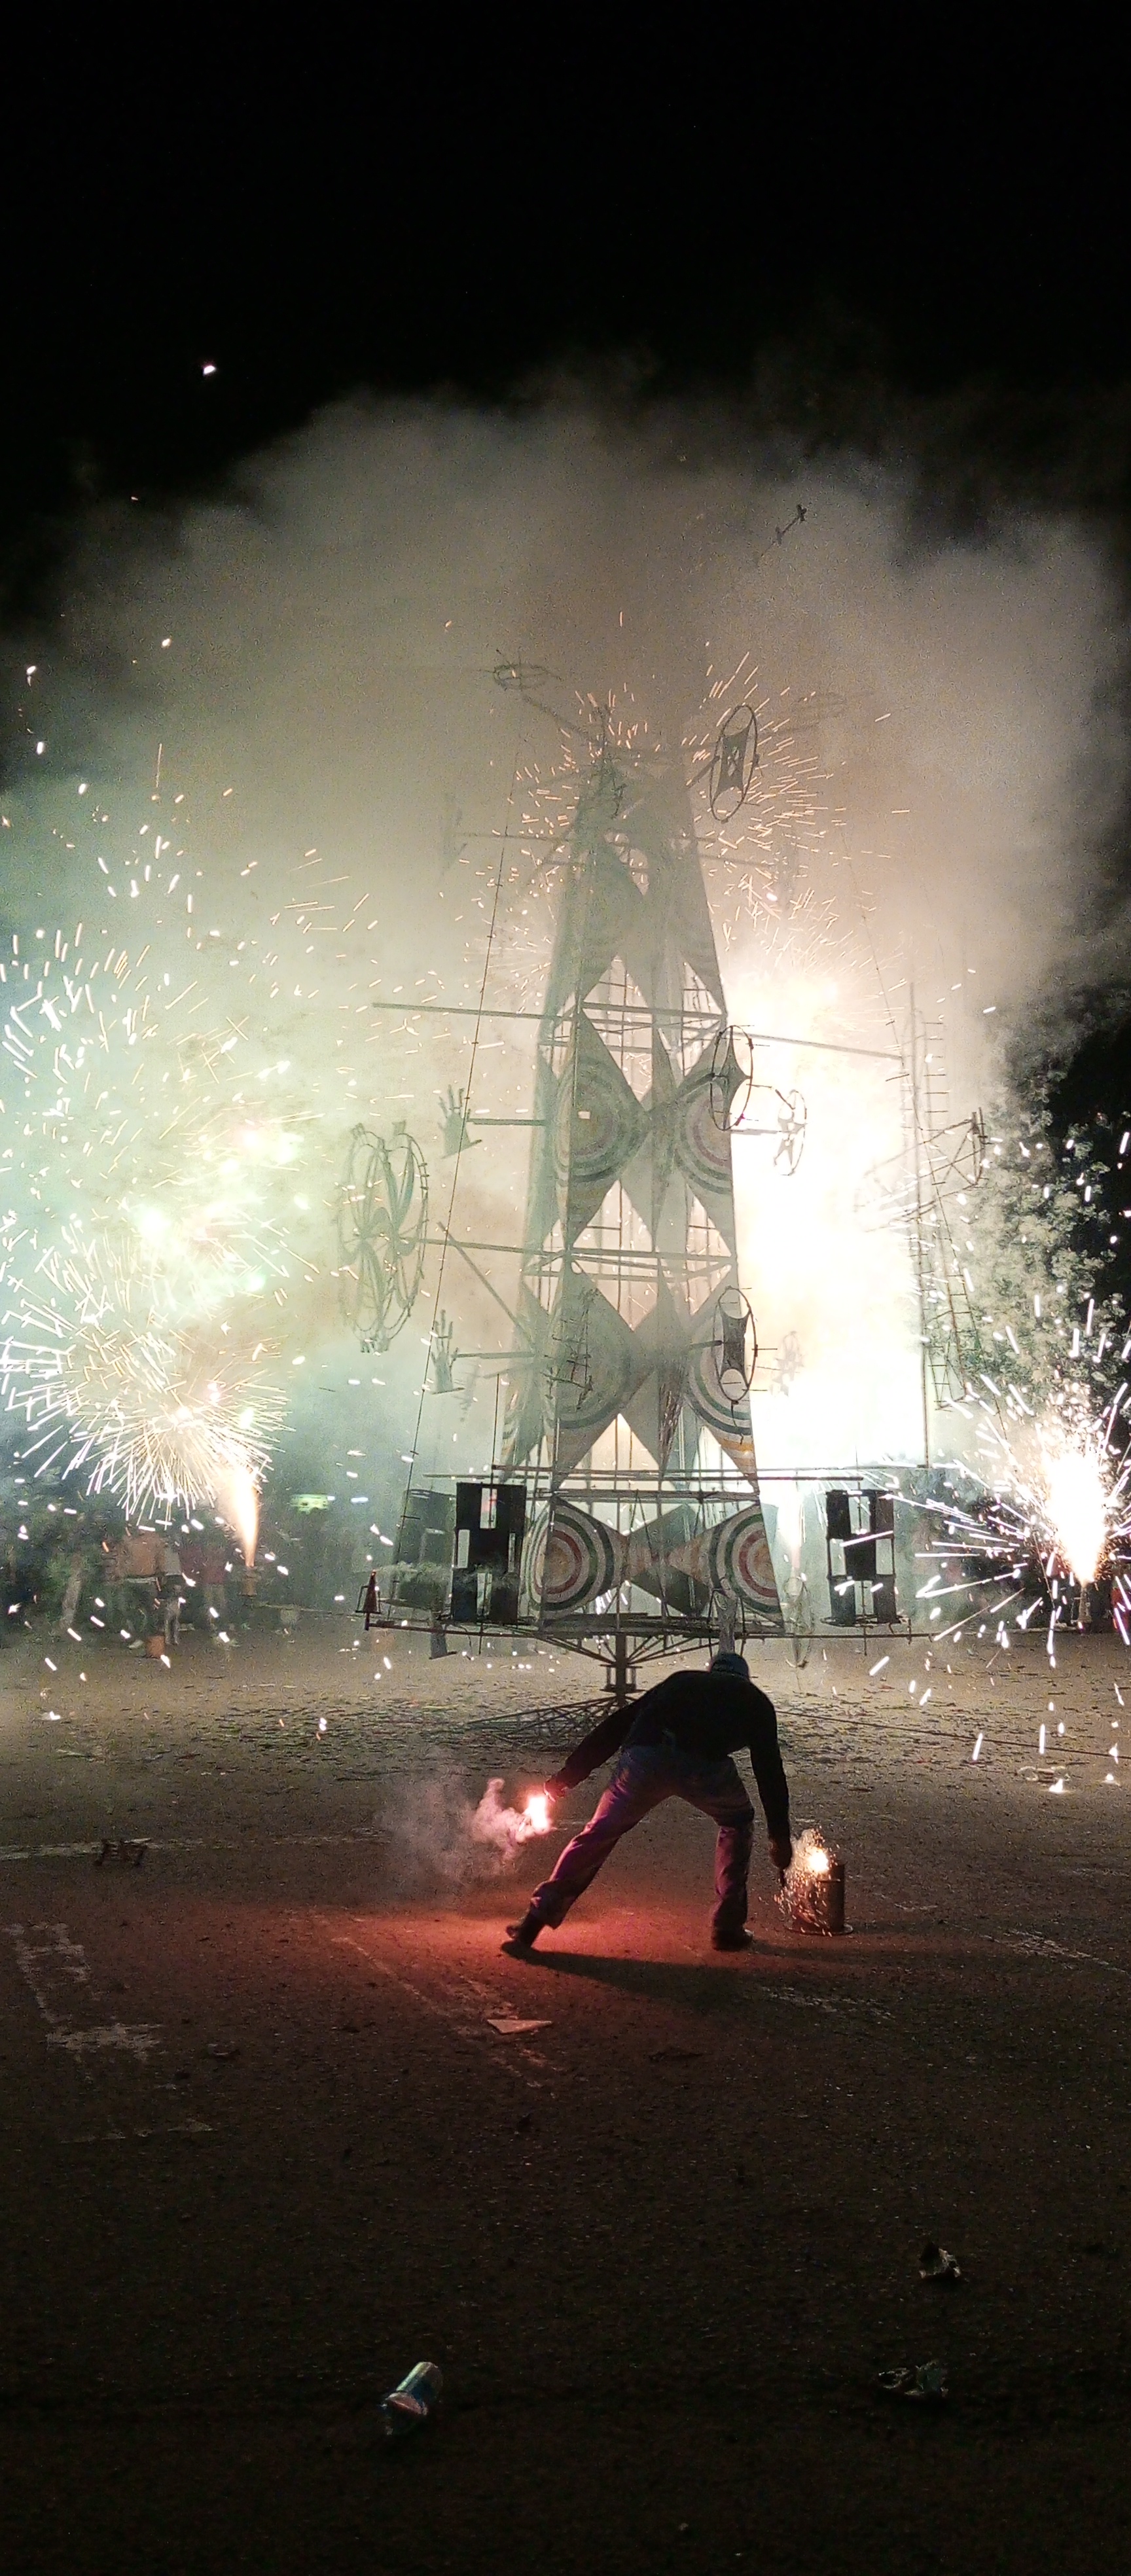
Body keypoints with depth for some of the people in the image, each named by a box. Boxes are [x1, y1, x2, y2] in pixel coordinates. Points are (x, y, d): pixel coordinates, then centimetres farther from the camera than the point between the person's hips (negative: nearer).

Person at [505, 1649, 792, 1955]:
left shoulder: (681, 1681, 38)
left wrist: (569, 1773, 29)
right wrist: (780, 1837, 30)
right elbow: (770, 1770, 26)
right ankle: (727, 1927, 25)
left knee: (599, 1833, 17)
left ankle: (533, 1924, 14)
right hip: (705, 1764, -2)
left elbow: (618, 1723, 30)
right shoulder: (756, 1701, 34)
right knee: (738, 1823, 29)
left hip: (644, 1758, 2)